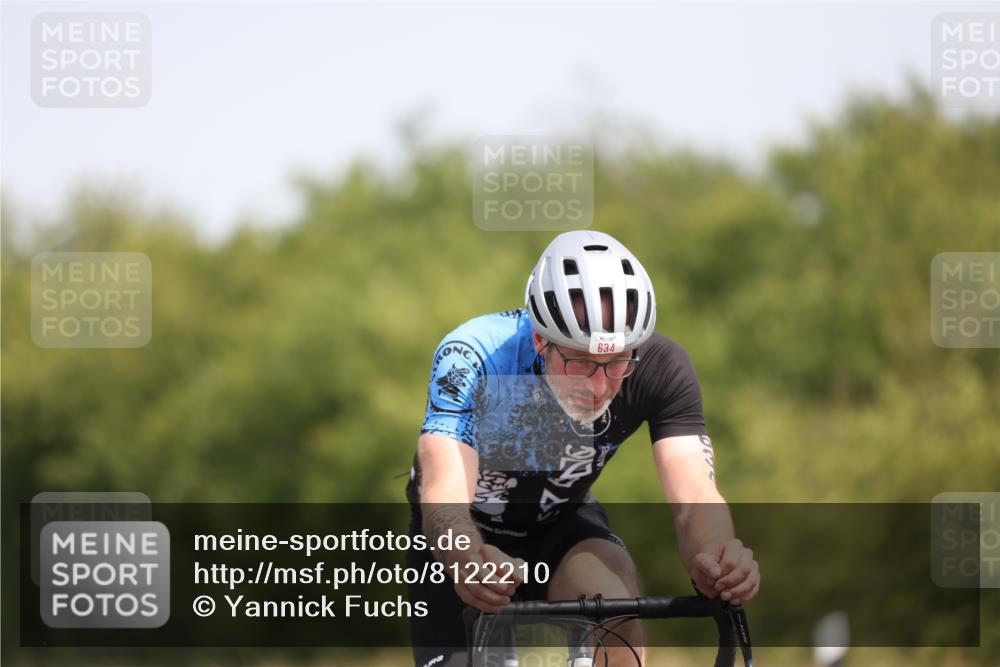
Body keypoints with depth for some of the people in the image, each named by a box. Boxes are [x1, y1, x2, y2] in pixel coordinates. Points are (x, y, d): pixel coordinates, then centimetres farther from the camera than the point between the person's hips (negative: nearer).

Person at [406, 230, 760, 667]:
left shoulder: (660, 367, -27)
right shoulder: (474, 357, -35)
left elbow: (694, 497, -36)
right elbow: (443, 496, -48)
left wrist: (716, 559, -61)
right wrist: (472, 564, -71)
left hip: (561, 523, 1)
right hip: (468, 539, -1)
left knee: (615, 600, -30)